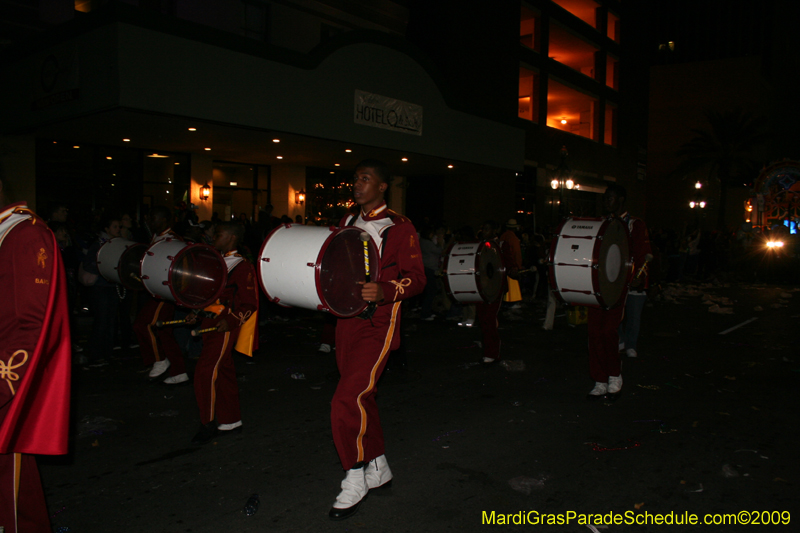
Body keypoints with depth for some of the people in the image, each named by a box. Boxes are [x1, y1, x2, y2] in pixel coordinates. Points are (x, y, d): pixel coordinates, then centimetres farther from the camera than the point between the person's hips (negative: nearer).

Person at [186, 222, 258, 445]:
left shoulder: (242, 267, -12)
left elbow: (249, 304, -13)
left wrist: (231, 321, -24)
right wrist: (197, 313, 16)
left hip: (225, 327, -9)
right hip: (211, 323, 9)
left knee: (206, 371, -11)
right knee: (223, 372, 13)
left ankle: (208, 424, 2)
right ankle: (231, 421, 24)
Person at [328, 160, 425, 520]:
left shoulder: (399, 227, -9)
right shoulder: (348, 221, 12)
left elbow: (416, 278, -12)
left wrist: (384, 291, -30)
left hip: (378, 326, -7)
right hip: (347, 320, 7)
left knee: (346, 401, -15)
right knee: (360, 397, 15)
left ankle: (355, 479, 5)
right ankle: (378, 467, 34)